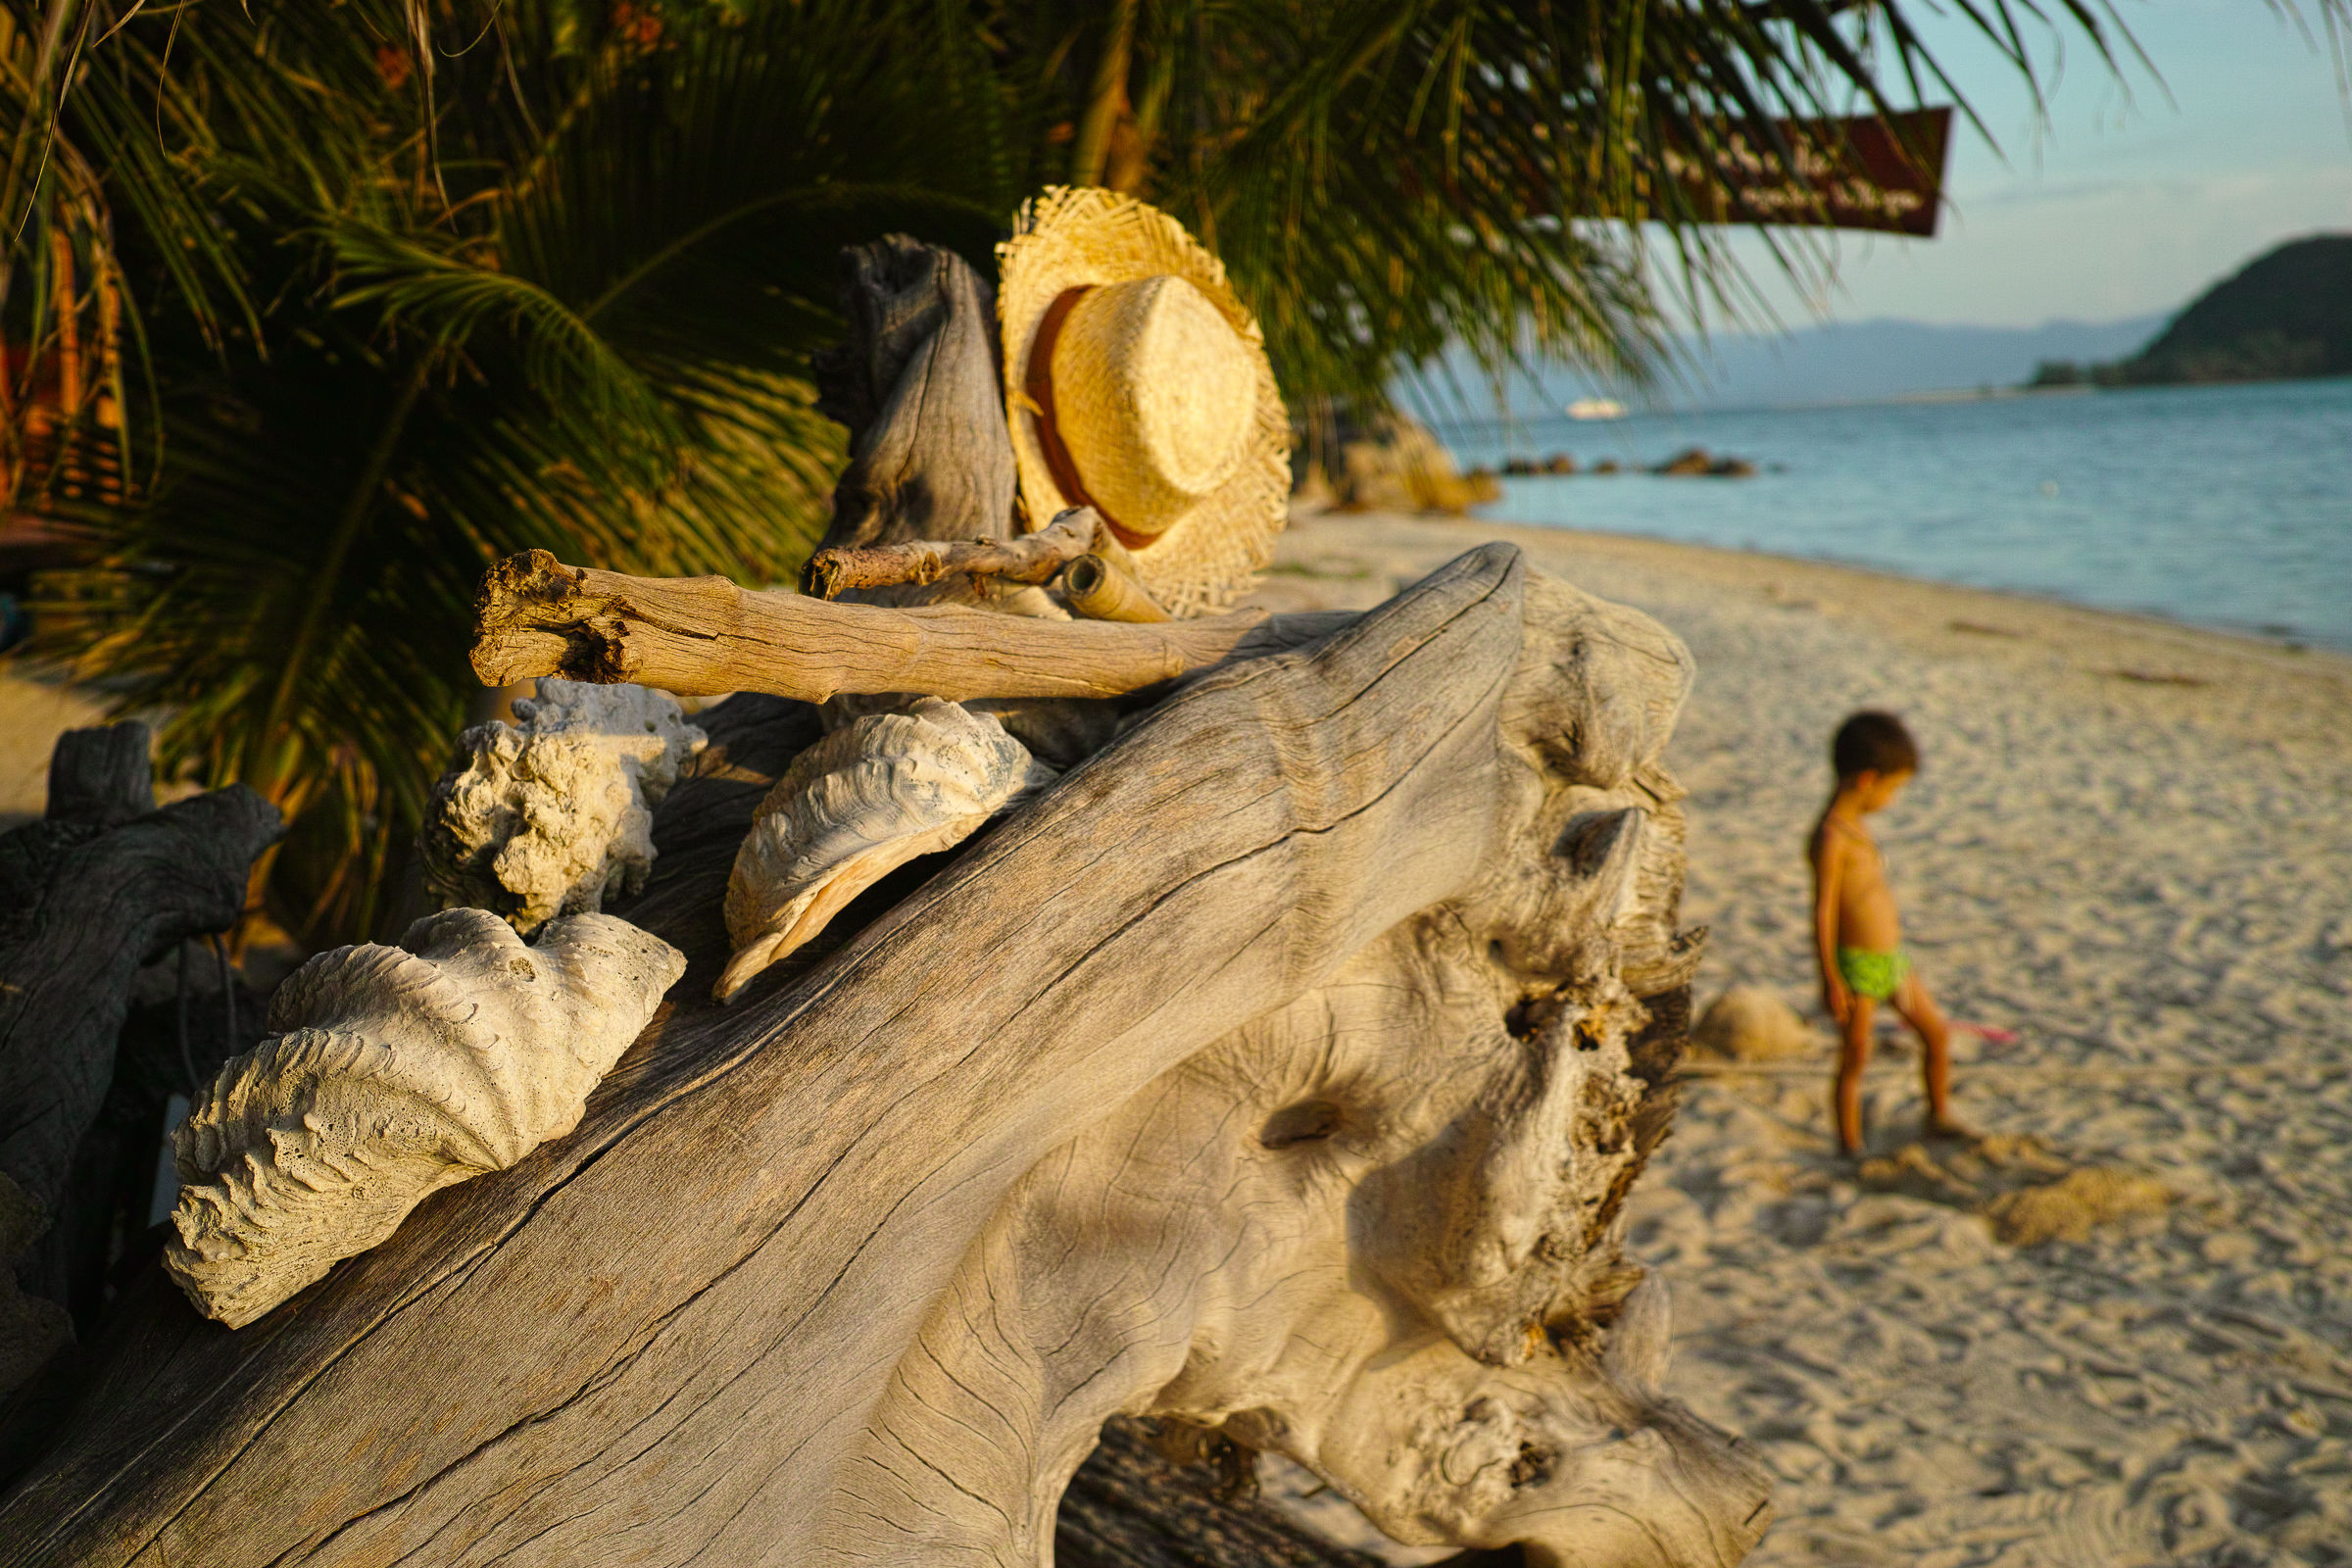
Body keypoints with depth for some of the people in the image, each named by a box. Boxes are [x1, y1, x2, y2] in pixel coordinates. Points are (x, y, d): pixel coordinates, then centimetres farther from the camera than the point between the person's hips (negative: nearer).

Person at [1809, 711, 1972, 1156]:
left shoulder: (1855, 825, 9)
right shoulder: (1831, 837, -21)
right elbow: (1822, 909, -22)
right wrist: (1830, 978, -22)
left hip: (1891, 959, 9)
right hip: (1857, 966, -9)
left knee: (1937, 1034, 18)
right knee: (1855, 1060, 1)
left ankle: (1940, 1117, 36)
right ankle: (1850, 1148, 13)